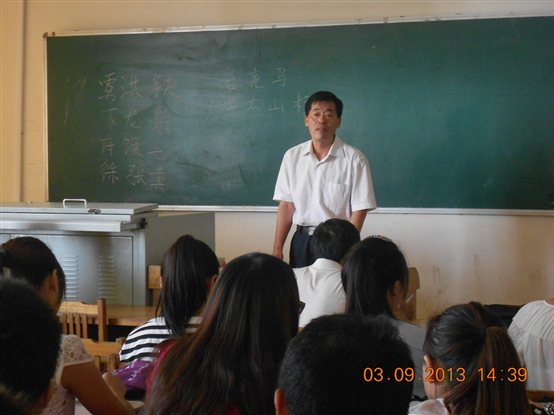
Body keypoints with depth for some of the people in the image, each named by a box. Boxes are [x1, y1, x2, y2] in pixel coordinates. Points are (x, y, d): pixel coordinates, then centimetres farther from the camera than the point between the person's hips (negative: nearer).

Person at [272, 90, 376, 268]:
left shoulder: (354, 159, -9)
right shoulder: (292, 156, 3)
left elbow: (359, 210, -8)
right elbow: (287, 204, 5)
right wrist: (277, 248, 1)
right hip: (301, 241, 3)